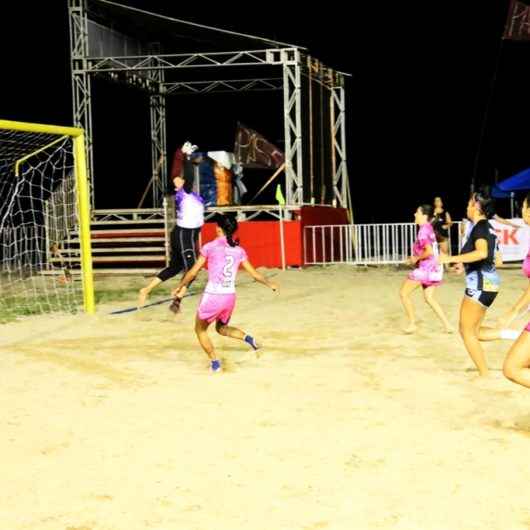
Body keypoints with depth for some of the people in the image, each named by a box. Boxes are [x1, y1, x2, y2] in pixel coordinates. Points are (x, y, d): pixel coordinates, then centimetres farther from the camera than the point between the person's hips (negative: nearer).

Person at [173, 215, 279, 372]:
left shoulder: (210, 247, -4)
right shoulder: (239, 250, 8)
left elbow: (193, 272, -1)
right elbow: (254, 274, 13)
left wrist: (181, 287, 14)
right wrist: (270, 284, 29)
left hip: (212, 296, -5)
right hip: (230, 296, 5)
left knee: (200, 330, 18)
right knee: (221, 328, 28)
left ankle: (215, 362, 10)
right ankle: (246, 337, 3)